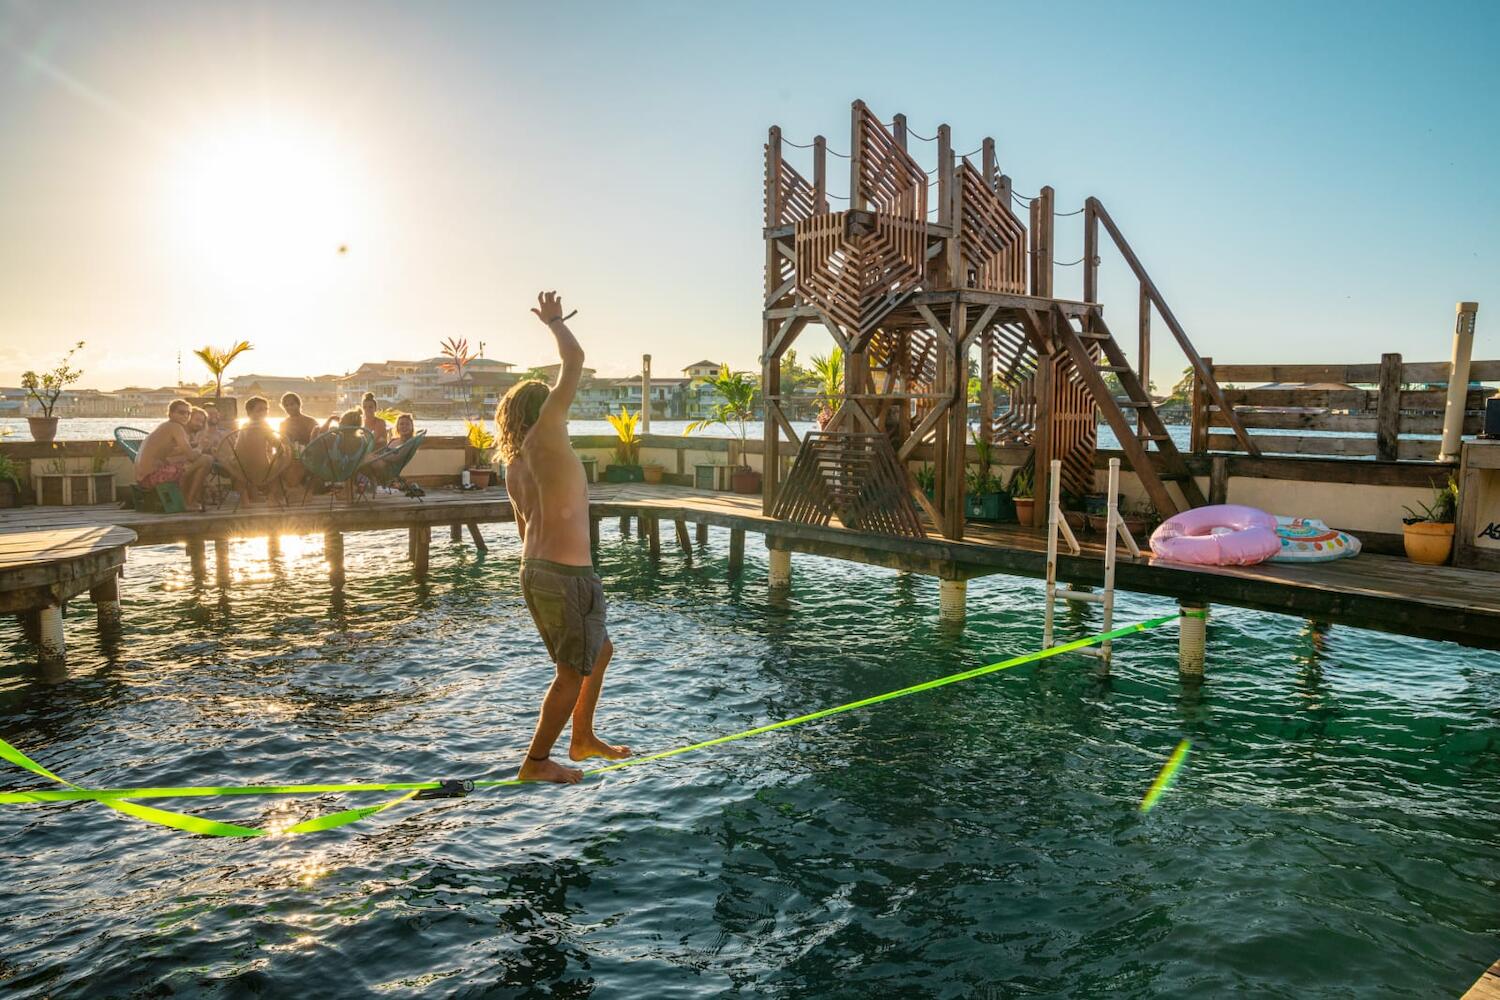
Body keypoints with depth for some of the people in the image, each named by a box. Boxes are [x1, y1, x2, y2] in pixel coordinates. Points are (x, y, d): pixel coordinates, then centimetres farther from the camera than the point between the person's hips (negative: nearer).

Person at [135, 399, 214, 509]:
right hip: (153, 475, -10)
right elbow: (191, 456, -15)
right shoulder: (175, 427, -7)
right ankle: (190, 502, -4)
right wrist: (198, 451, 10)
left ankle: (185, 499, 26)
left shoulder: (165, 427, 21)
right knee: (206, 460, -13)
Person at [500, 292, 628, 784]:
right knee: (574, 670, 5)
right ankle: (536, 762, 15)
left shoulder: (514, 466, 14)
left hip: (534, 570, 10)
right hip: (566, 573, -9)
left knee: (599, 650, 24)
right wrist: (554, 321, 5)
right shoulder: (545, 435, -10)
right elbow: (575, 360, -12)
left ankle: (583, 738, 35)